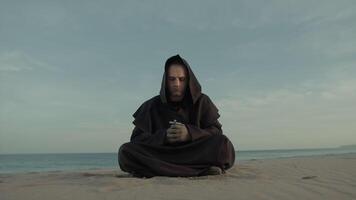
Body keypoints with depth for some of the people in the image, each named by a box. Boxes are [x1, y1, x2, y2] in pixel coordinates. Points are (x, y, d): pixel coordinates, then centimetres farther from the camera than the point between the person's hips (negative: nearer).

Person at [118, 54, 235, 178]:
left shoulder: (202, 102, 5)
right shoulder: (152, 106, 4)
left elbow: (216, 131, -2)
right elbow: (136, 138, 0)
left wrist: (190, 134, -20)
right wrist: (163, 136, -19)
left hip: (195, 154, -1)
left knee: (224, 145, -27)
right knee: (126, 151, -26)